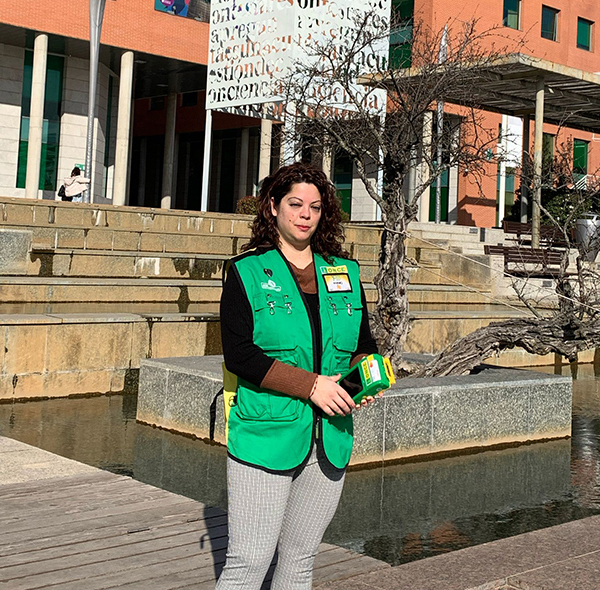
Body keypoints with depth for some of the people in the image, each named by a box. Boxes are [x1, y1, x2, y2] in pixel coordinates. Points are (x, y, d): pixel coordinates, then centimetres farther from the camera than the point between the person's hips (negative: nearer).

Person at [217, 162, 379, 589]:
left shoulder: (345, 273, 12)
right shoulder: (247, 272, -1)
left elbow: (363, 346, 17)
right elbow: (239, 354, -10)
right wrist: (311, 385, -18)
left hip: (330, 440, 5)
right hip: (264, 438, -4)